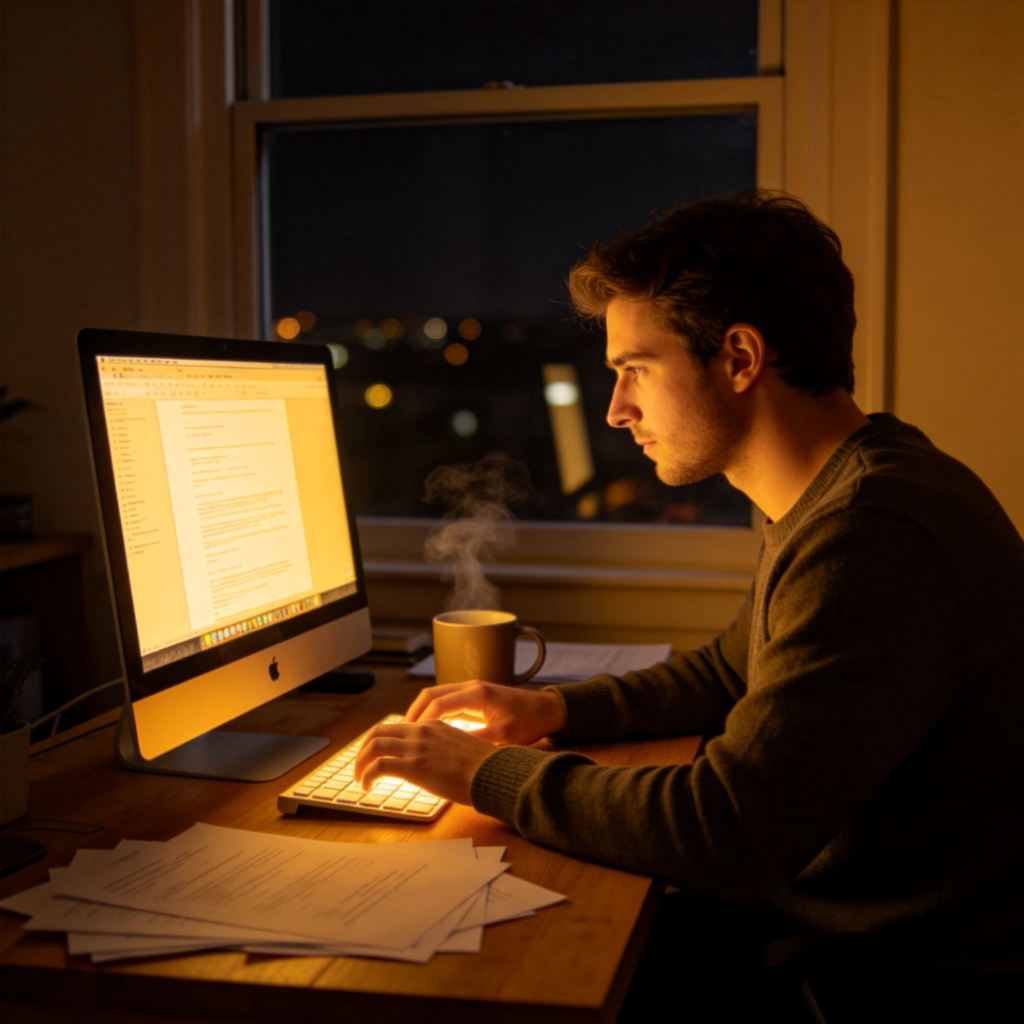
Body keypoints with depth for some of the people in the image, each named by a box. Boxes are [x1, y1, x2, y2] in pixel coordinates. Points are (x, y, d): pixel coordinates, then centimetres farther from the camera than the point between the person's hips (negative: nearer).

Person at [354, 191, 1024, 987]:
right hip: (803, 906, 9)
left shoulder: (874, 536, -28)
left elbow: (725, 838, -30)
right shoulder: (827, 502, 8)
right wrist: (555, 710, 9)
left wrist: (491, 773, -17)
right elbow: (731, 674, 23)